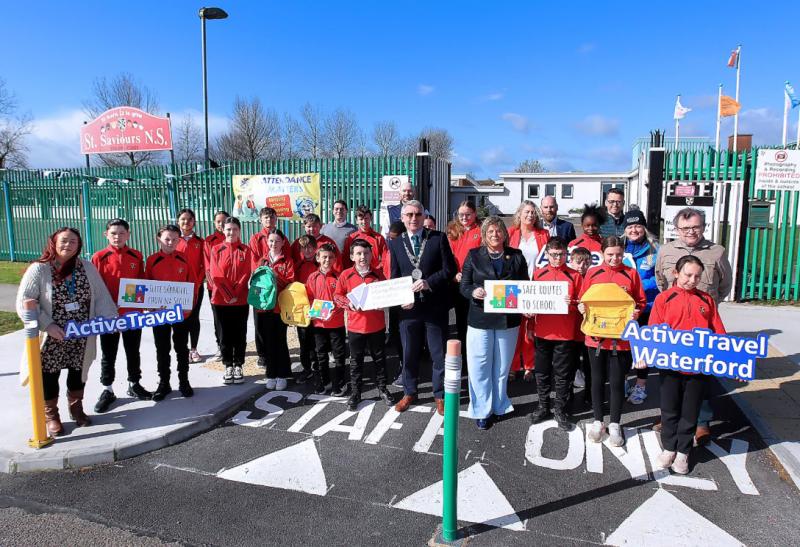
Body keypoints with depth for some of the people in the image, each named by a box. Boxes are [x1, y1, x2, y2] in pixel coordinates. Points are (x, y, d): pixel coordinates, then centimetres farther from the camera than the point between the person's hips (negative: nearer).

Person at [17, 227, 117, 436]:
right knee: (49, 375, 9)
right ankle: (51, 415, 29)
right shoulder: (38, 269, -10)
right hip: (52, 339, -3)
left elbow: (101, 297, 3)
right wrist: (47, 325, -21)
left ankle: (76, 409, 39)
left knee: (78, 372, 17)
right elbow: (24, 302, -13)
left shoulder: (88, 267, 2)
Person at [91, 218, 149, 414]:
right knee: (108, 354, 10)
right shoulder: (99, 258, -6)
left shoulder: (136, 256, 1)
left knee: (133, 351, 14)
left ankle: (134, 385, 30)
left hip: (133, 314, 2)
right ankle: (107, 390, 23)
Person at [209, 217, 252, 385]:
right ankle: (228, 367, 17)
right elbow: (215, 275, -5)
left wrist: (235, 295, -13)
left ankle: (238, 367, 17)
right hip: (220, 300, 0)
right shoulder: (216, 250, 2)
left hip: (241, 300, 0)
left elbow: (246, 274, -5)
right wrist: (228, 296, -13)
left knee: (239, 334, 6)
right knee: (225, 334, 6)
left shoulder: (246, 250, 2)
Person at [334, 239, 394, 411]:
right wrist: (348, 303, -16)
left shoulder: (378, 274, -3)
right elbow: (337, 296, 1)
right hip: (355, 326, -1)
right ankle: (355, 392, 24)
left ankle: (382, 389, 30)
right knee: (356, 361, 11)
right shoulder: (346, 275, -5)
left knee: (379, 358, 14)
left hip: (377, 325, 1)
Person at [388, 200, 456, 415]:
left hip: (435, 306, -2)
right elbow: (395, 276, 8)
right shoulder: (395, 243, 6)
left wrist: (428, 282, -18)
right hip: (408, 307, 2)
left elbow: (450, 268, -6)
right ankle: (409, 392, 32)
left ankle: (440, 395, 26)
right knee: (409, 353, 14)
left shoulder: (439, 238, -2)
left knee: (439, 354, 9)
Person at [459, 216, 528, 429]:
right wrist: (473, 292, -21)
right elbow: (463, 286, 1)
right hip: (480, 318, -1)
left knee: (502, 367, 13)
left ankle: (499, 406, 29)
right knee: (480, 367, 3)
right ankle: (482, 410, 16)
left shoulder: (516, 256, 6)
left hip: (508, 319, 2)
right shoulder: (473, 255, 2)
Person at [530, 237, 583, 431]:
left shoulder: (574, 276, 0)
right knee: (542, 372, 12)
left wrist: (572, 304, -19)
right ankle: (543, 407, 27)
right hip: (543, 331, 2)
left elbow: (580, 304, 2)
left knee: (562, 374, 7)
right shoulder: (538, 274, 5)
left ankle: (560, 410, 21)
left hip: (565, 333, -2)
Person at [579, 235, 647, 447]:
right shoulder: (592, 273, 2)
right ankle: (597, 421, 27)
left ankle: (615, 425, 23)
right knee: (597, 379, 12)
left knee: (617, 381, 7)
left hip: (621, 337, -1)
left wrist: (636, 312, -15)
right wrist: (582, 308, -12)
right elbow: (583, 300, 8)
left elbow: (641, 302, 5)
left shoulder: (631, 274, 0)